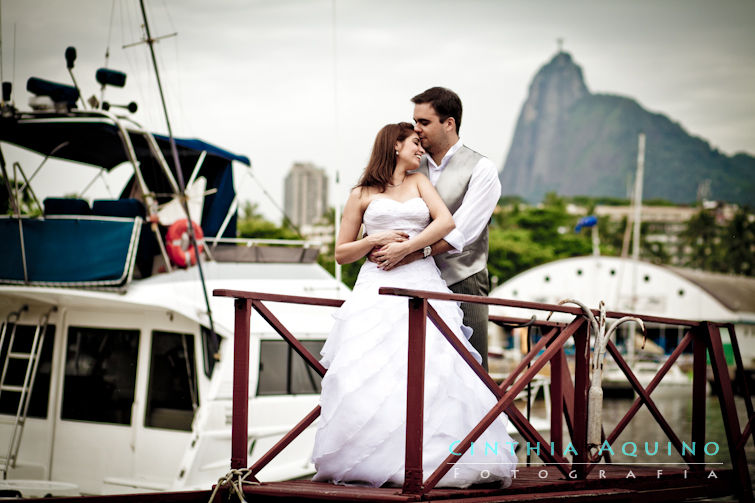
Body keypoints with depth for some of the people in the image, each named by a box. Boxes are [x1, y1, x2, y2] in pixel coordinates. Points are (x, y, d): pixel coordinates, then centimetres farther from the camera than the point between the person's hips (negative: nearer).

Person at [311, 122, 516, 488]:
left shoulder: (419, 182, 20)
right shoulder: (362, 195, 14)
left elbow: (446, 222, 4)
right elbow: (341, 253, 13)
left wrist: (406, 248, -6)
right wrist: (376, 240, -3)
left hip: (423, 284, 1)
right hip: (378, 290, -1)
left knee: (432, 372, -15)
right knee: (368, 375, -15)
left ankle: (432, 460, -16)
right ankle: (366, 463, -12)